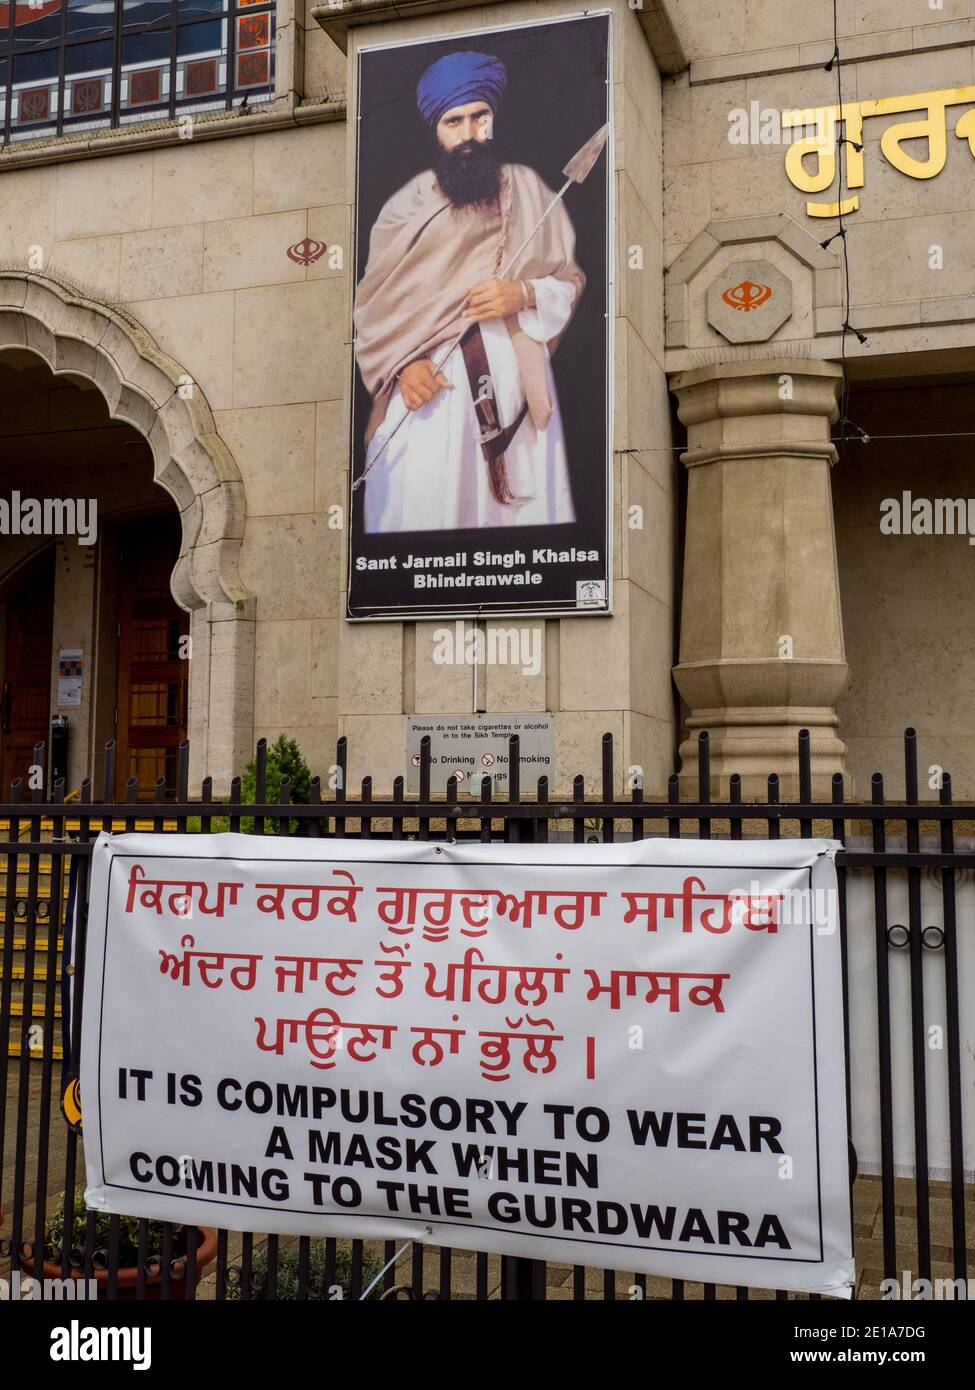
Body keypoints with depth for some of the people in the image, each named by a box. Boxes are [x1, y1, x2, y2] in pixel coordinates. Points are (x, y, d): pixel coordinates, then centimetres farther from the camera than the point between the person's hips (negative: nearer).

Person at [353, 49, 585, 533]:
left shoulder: (528, 188, 7)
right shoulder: (407, 205, 4)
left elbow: (571, 279, 8)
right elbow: (373, 305, 1)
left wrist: (526, 294, -13)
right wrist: (402, 367, -15)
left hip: (517, 384, 1)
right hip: (430, 389, -1)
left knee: (523, 508, 1)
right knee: (422, 509, -4)